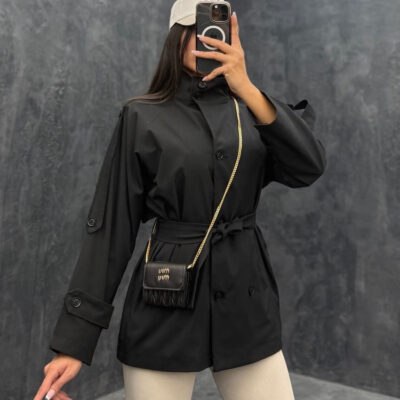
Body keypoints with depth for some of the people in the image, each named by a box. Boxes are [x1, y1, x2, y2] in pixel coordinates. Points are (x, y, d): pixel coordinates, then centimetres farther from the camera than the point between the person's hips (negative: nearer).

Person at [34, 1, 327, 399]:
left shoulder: (249, 108, 6)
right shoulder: (142, 117, -4)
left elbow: (308, 168, -10)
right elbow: (110, 227, -5)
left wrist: (247, 88, -19)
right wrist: (75, 338, -6)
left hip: (245, 296, 3)